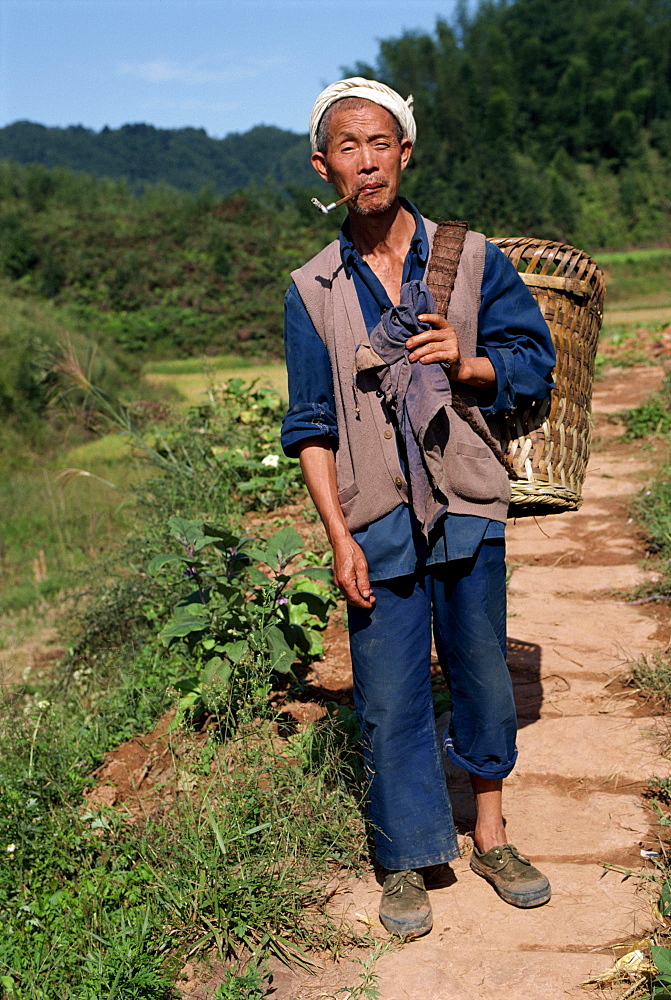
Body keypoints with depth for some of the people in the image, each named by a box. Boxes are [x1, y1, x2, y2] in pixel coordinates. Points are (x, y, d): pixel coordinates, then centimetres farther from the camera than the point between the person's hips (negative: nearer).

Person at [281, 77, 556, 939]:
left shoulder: (472, 259, 3)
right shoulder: (312, 292, 2)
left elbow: (534, 361, 7)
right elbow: (312, 426, 1)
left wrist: (467, 362, -14)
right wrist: (339, 537, -6)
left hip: (466, 510, 1)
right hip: (376, 524, 0)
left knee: (482, 675, 12)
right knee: (389, 697, 5)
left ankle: (490, 836, 33)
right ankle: (407, 864, 23)